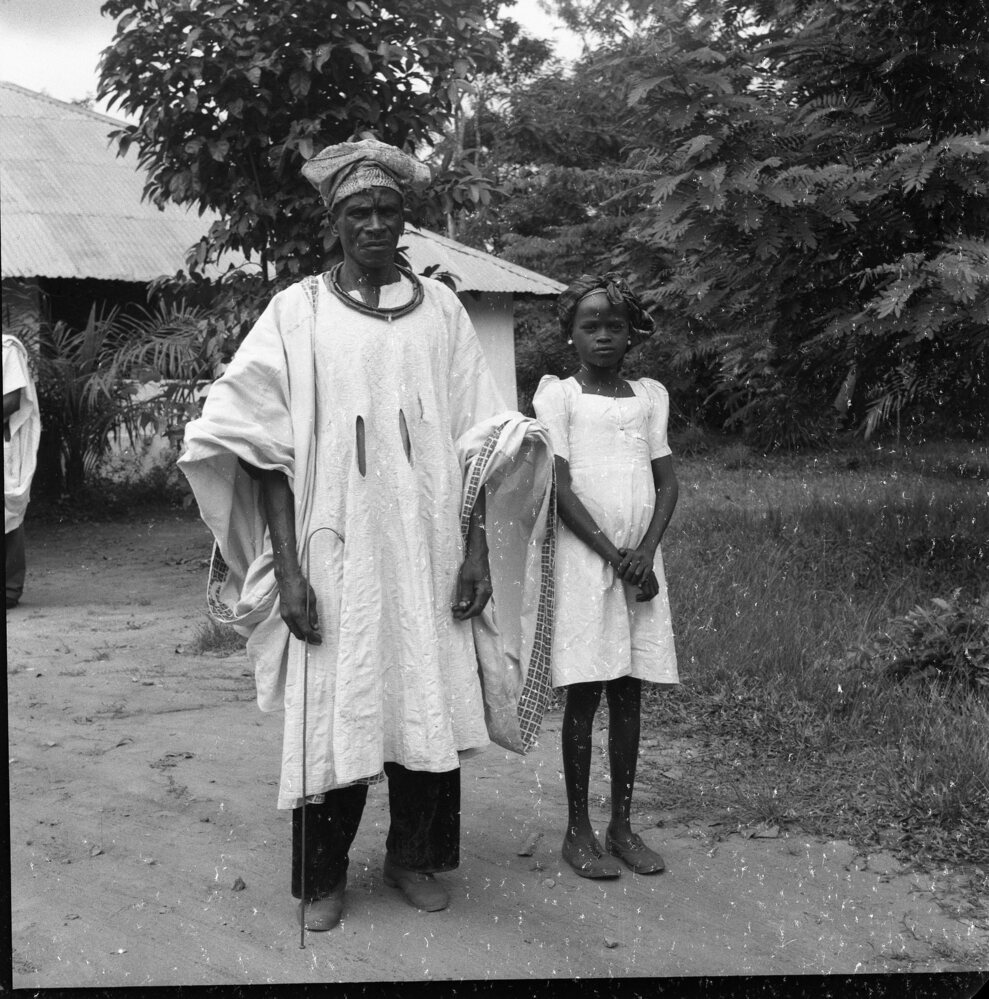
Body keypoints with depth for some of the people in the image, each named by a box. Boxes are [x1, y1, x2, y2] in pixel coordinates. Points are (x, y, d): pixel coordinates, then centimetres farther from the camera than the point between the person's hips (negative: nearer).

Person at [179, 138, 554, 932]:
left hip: (428, 550, 2)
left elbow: (473, 440, 6)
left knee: (430, 703, 6)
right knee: (332, 710, 1)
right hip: (336, 548, -2)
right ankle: (323, 877, 20)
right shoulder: (298, 311, 0)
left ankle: (415, 856, 27)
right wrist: (287, 570, -12)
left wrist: (476, 549, -1)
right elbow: (268, 449, -5)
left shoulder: (440, 309, 7)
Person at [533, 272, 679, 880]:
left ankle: (622, 825, 16)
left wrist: (646, 551, -7)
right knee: (585, 692, -1)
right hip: (585, 557, -4)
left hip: (639, 560, 4)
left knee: (628, 692, 7)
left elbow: (667, 482, 8)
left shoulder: (650, 396, 12)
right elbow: (560, 487, -8)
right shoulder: (558, 395, -1)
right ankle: (579, 830, 8)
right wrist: (613, 556, -12)